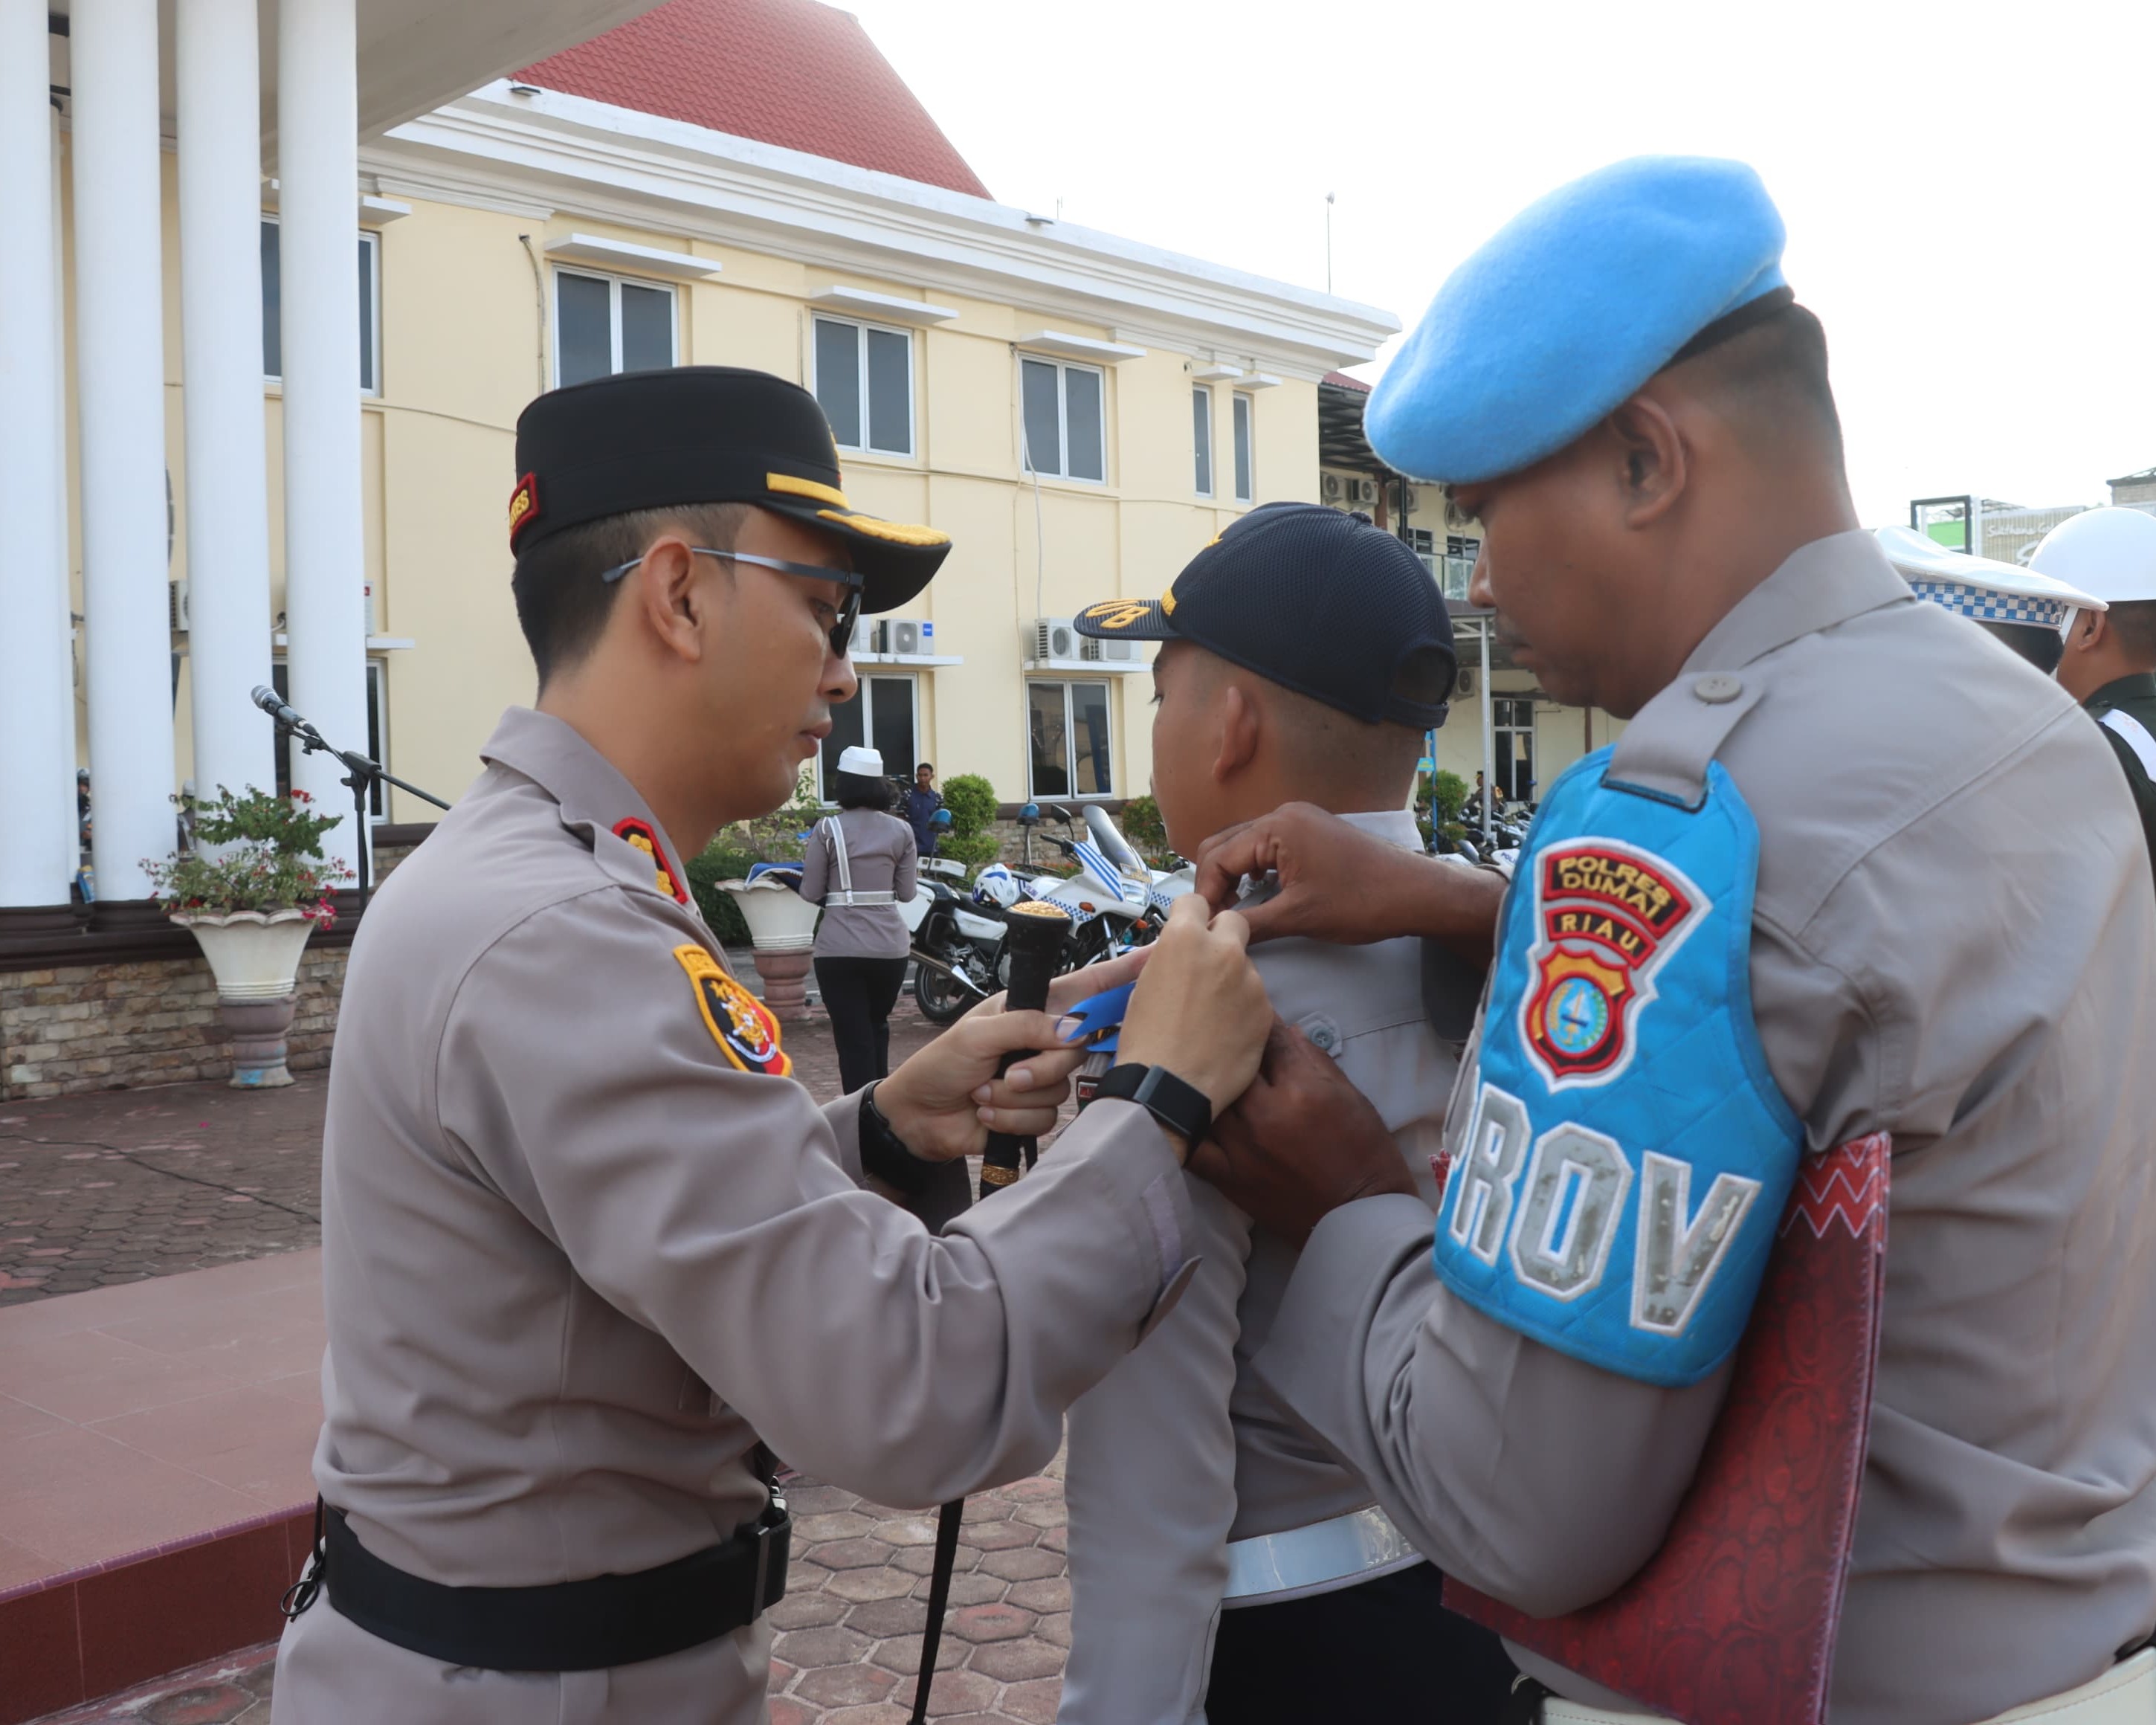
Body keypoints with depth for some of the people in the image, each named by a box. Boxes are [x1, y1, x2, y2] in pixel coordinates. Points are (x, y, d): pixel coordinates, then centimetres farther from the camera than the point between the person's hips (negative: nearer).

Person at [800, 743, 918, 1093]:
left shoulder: (827, 830, -4)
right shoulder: (901, 831, 3)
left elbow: (810, 893, -3)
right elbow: (906, 893, 6)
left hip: (839, 948, -3)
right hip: (890, 945, 3)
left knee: (853, 1038, 1)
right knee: (878, 1026, 23)